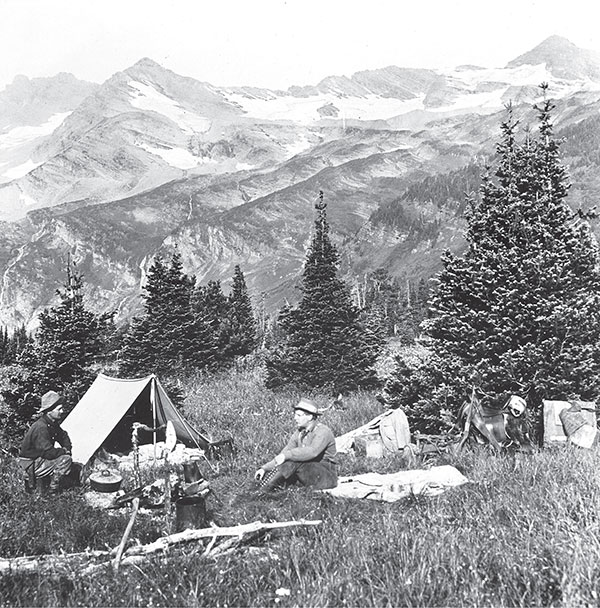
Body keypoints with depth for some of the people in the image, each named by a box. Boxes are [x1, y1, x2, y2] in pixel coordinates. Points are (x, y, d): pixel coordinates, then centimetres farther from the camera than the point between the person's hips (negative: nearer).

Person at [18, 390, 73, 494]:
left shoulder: (52, 424, 4)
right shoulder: (40, 428, -26)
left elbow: (63, 437, 19)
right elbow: (48, 452, -29)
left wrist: (67, 449, 0)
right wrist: (64, 451, -13)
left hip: (40, 458, 10)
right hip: (30, 464, -10)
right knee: (65, 459, -21)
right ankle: (53, 490, -6)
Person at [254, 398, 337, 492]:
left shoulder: (323, 431, -15)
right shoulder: (299, 433, 7)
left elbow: (312, 451, -34)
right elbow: (283, 454, 1)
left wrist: (286, 455, -38)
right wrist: (264, 468, -12)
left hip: (325, 476, -8)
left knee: (296, 460, -30)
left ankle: (264, 490, -30)